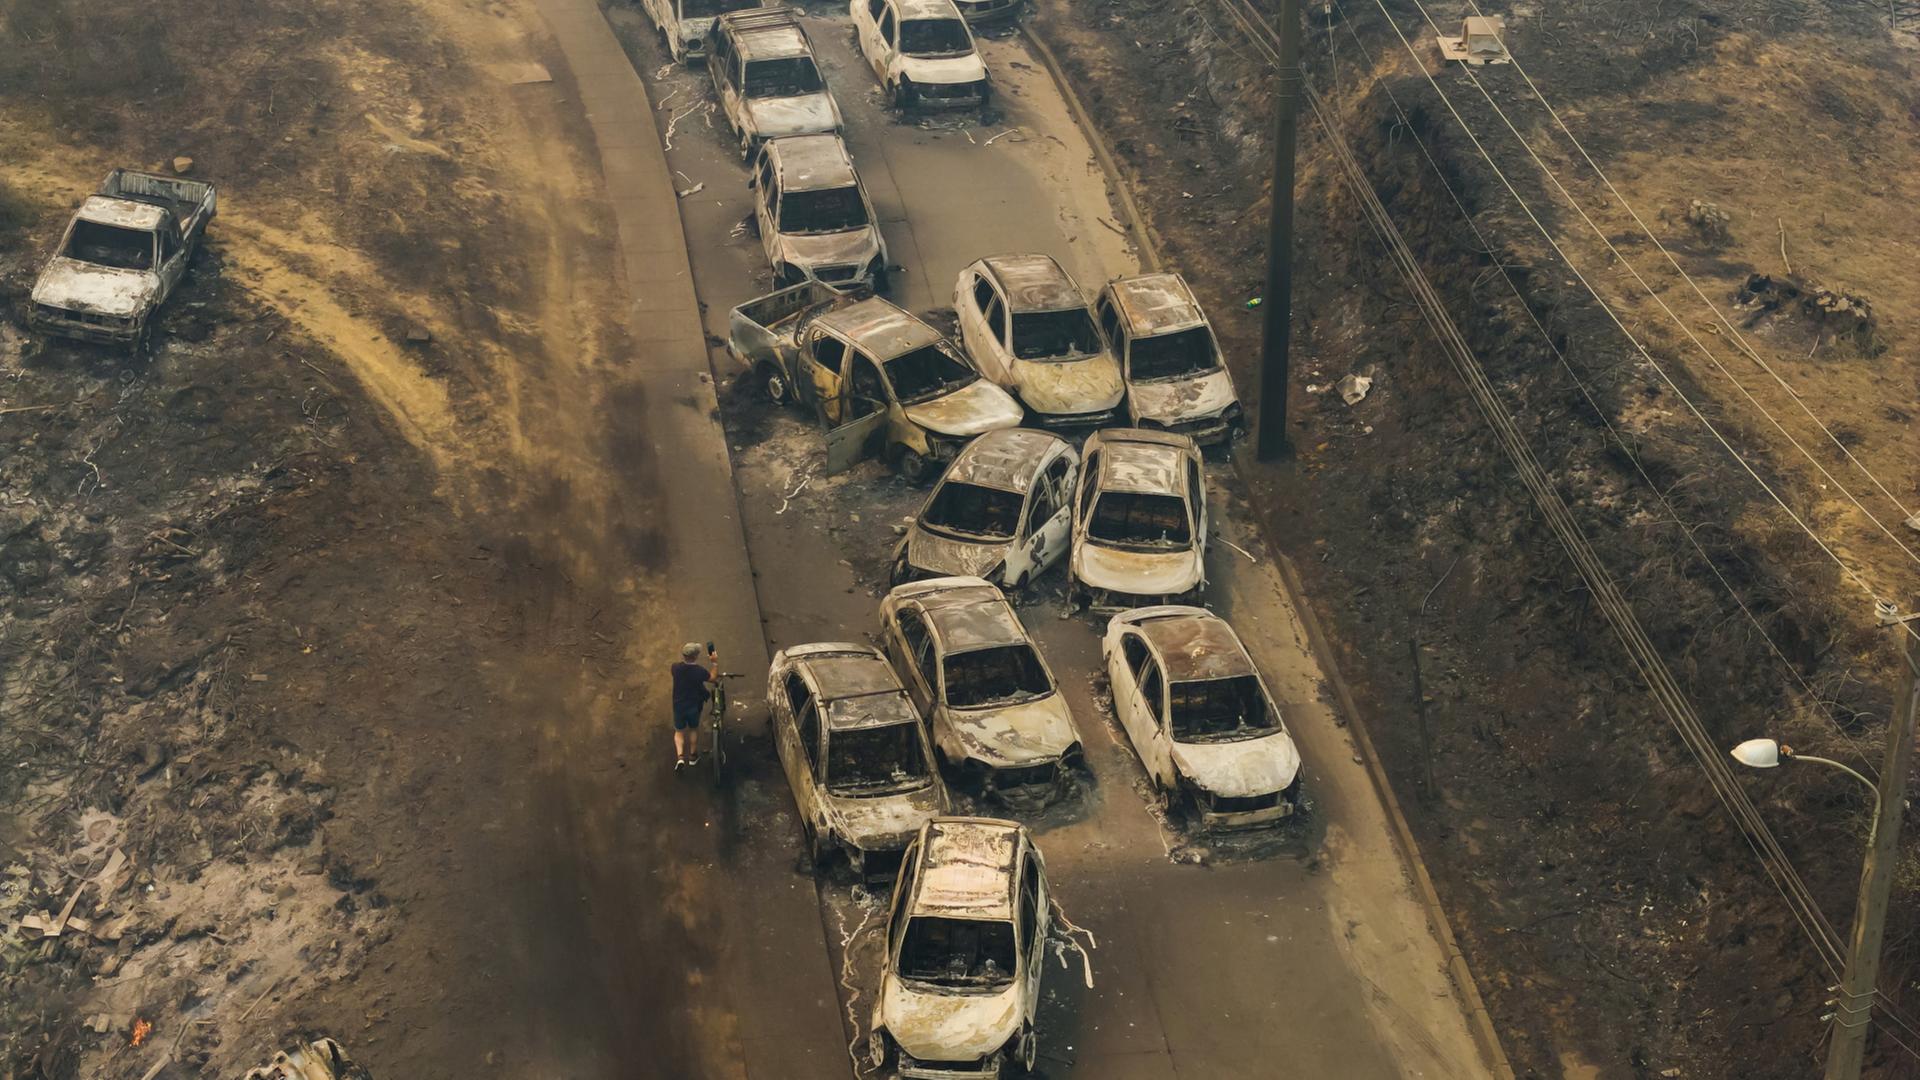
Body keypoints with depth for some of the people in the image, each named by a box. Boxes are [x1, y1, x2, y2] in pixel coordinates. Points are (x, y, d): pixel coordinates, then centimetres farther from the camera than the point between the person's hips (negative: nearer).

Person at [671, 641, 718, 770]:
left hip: (679, 706, 1)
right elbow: (713, 678, -8)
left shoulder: (676, 668, -18)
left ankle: (680, 757, 0)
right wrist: (715, 662, -5)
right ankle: (693, 756, 37)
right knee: (694, 729, 24)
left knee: (679, 732, 18)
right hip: (694, 706, -1)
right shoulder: (699, 671, -25)